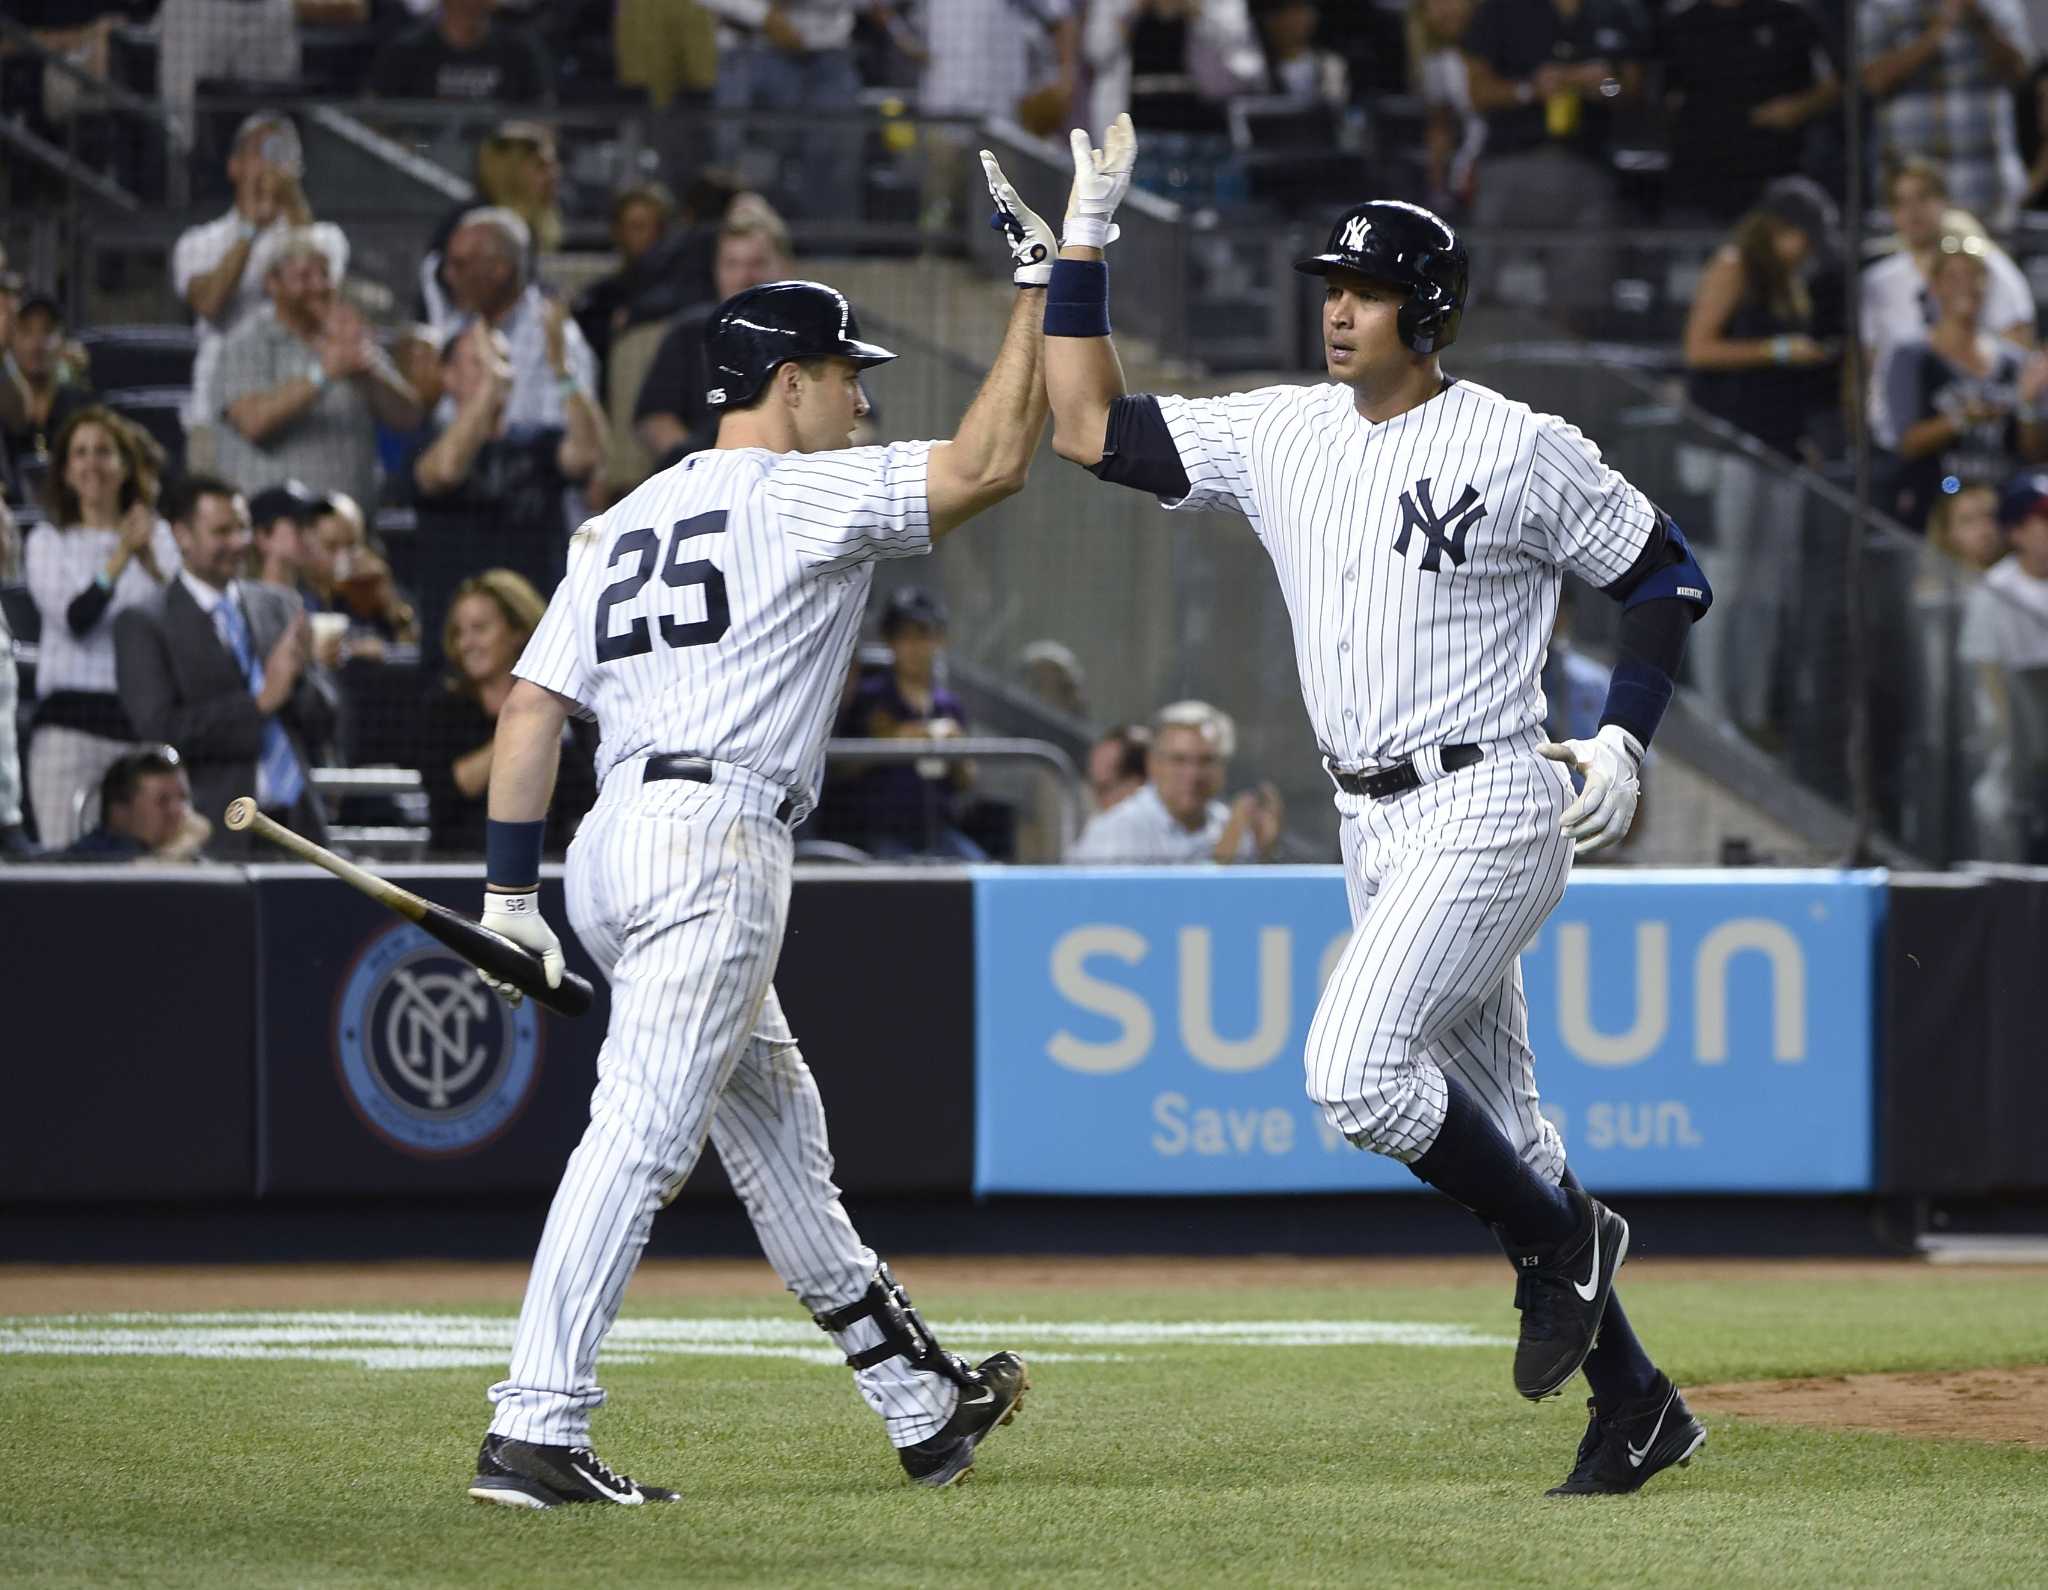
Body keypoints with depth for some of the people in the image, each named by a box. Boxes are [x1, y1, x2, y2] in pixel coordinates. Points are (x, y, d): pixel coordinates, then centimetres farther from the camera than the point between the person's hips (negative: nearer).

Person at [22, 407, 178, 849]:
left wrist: (150, 561, -18)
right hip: (70, 717, -1)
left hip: (143, 718, 1)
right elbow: (75, 618, -8)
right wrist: (121, 556, -17)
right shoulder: (48, 542, 8)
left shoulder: (158, 536, 10)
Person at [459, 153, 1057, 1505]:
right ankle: (535, 1435, -23)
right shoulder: (807, 493, -1)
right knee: (642, 1136, -14)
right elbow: (991, 464, -8)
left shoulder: (622, 524, 20)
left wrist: (509, 893, 10)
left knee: (778, 1130, 18)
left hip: (612, 851, 9)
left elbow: (534, 706, 13)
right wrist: (1043, 291, 0)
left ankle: (919, 1404, 29)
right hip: (714, 843, -9)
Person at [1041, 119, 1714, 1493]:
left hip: (1488, 809, -7)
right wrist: (1085, 240, 0)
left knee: (1355, 1068, -22)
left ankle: (1564, 1241, 0)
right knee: (1492, 1127, 9)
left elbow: (1668, 574, -1)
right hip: (1375, 826, 7)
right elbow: (1089, 426, 5)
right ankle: (1635, 1406, 16)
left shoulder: (1522, 451, -9)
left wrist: (1625, 741, -11)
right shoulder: (1281, 434, 7)